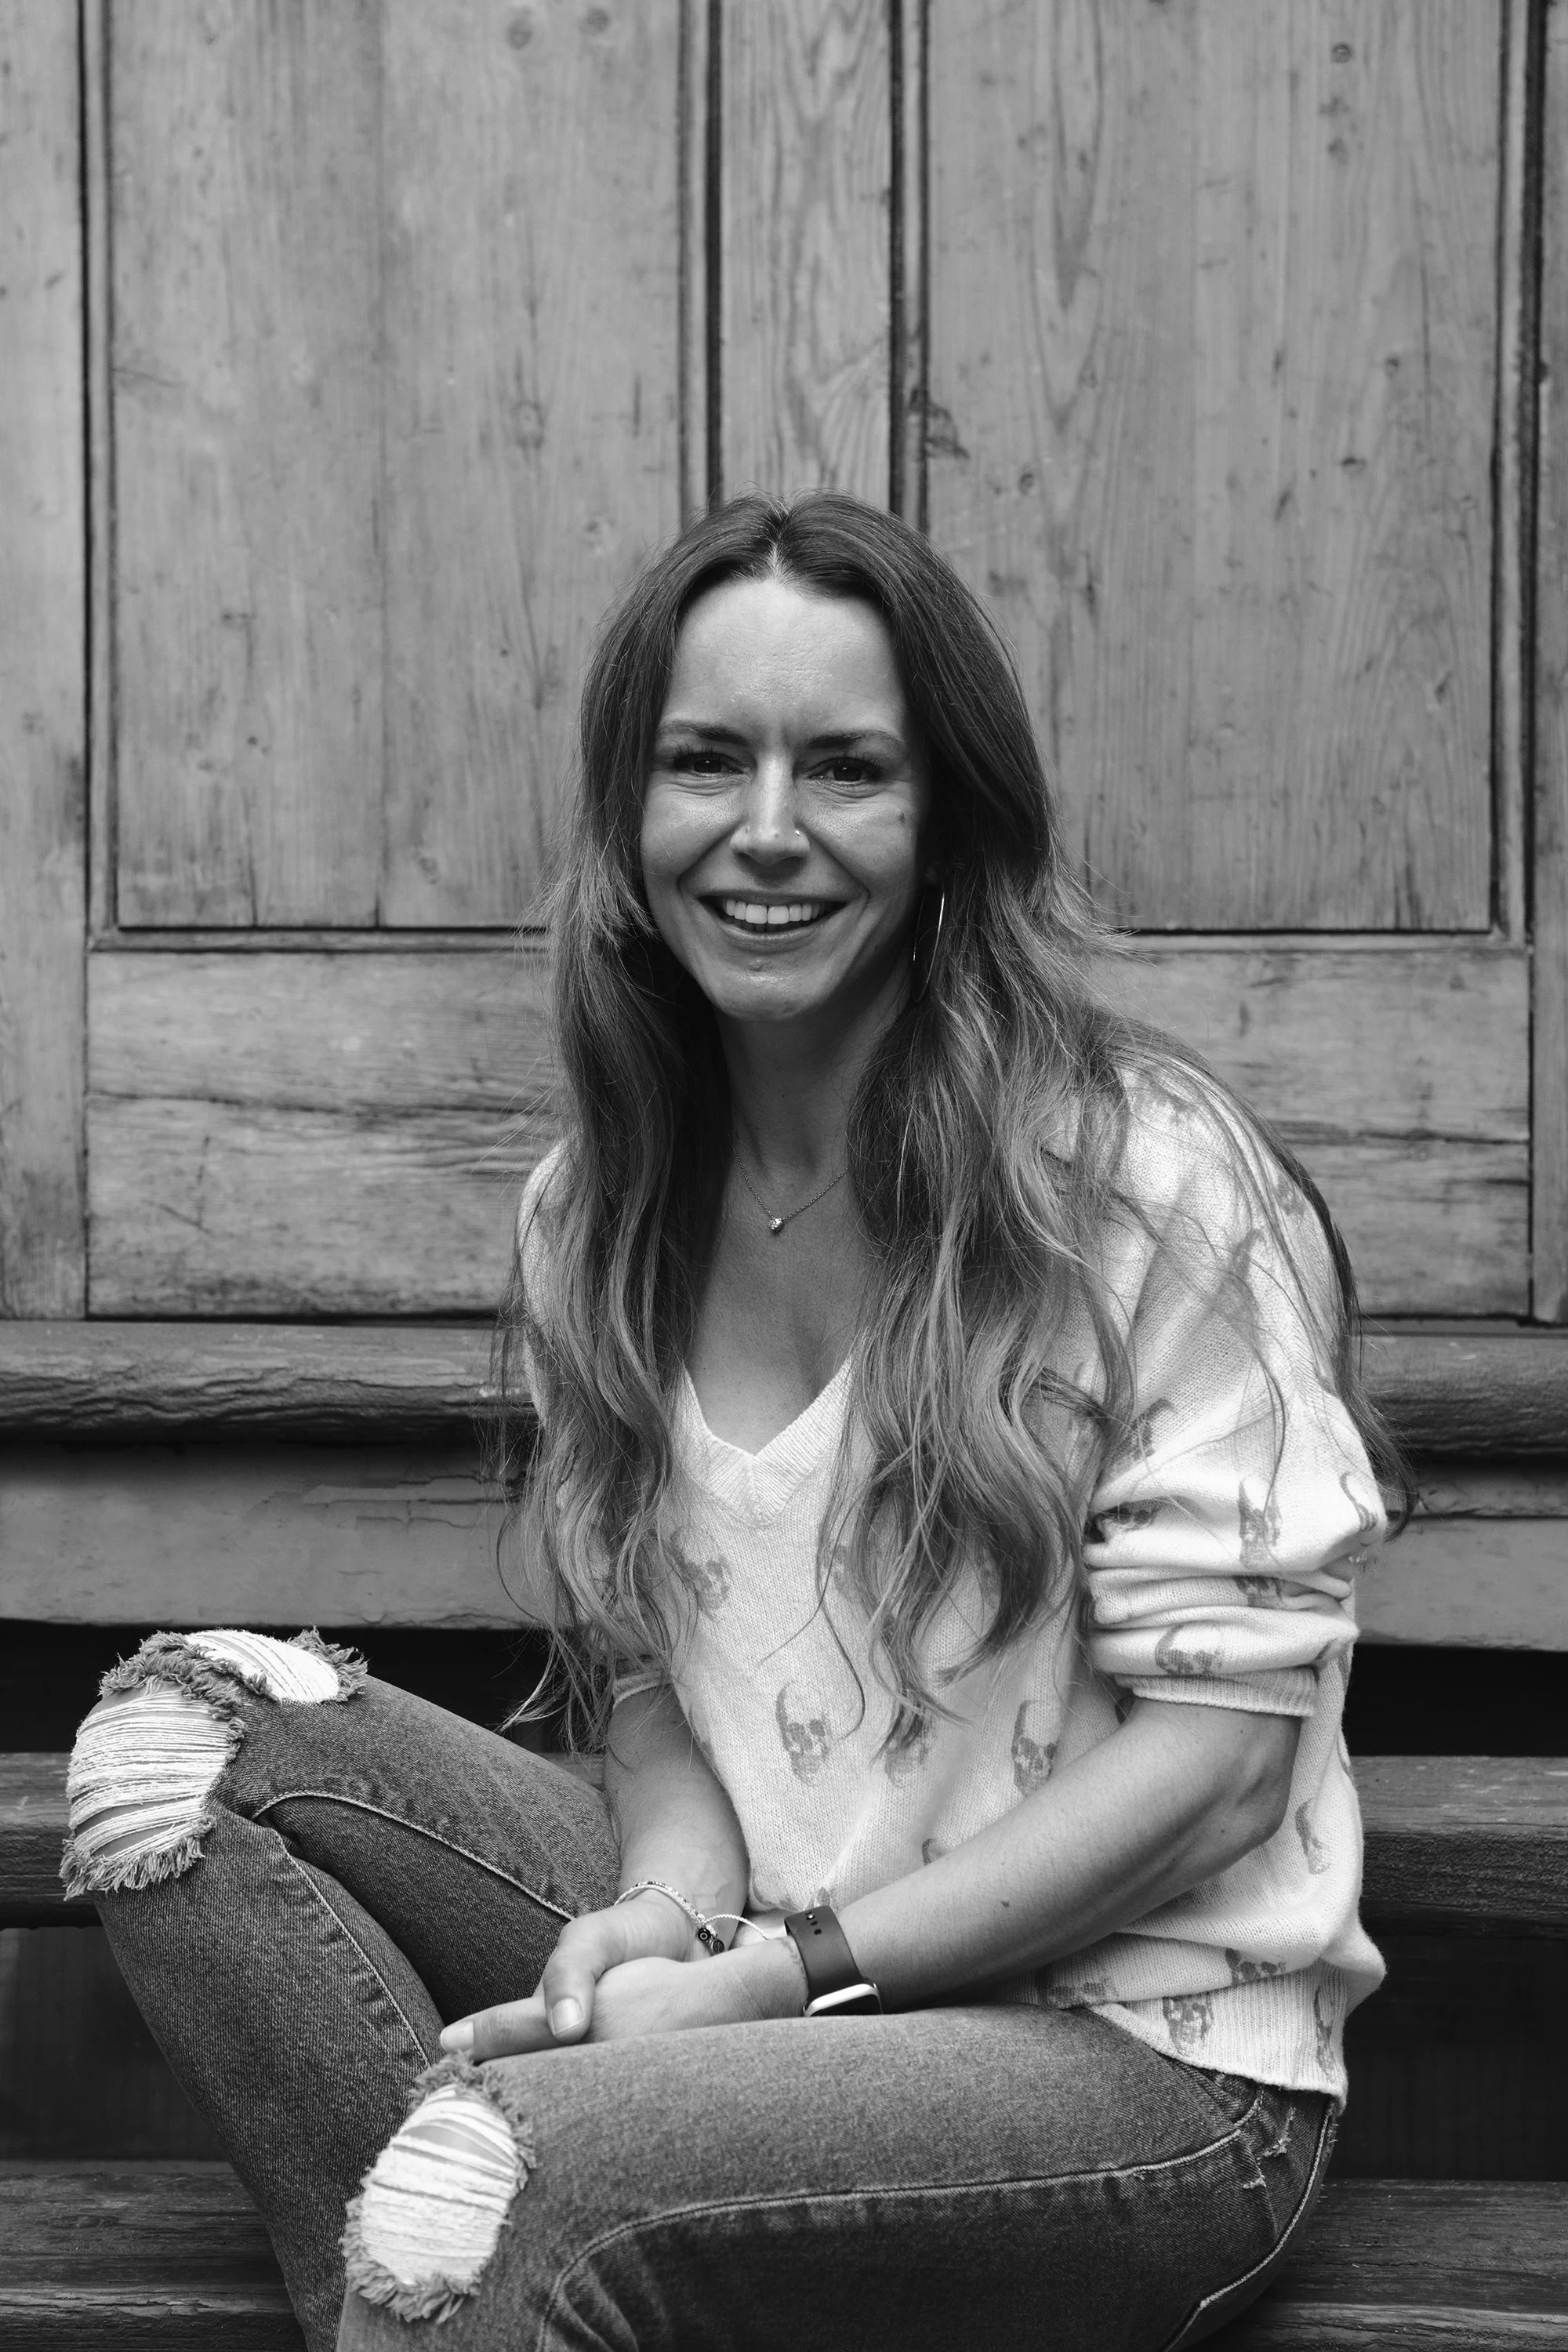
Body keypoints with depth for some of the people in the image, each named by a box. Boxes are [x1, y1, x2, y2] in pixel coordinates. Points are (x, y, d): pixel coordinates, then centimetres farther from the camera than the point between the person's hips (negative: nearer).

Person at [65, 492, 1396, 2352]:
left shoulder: (1146, 1183, -15)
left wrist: (776, 1969, -16)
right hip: (764, 1951, 7)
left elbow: (1217, 1745, -13)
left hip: (1141, 2047, -6)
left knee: (506, 2173, -32)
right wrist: (668, 1915, -13)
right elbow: (647, 1669, 9)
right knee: (181, 1739, -7)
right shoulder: (600, 1214, 4)